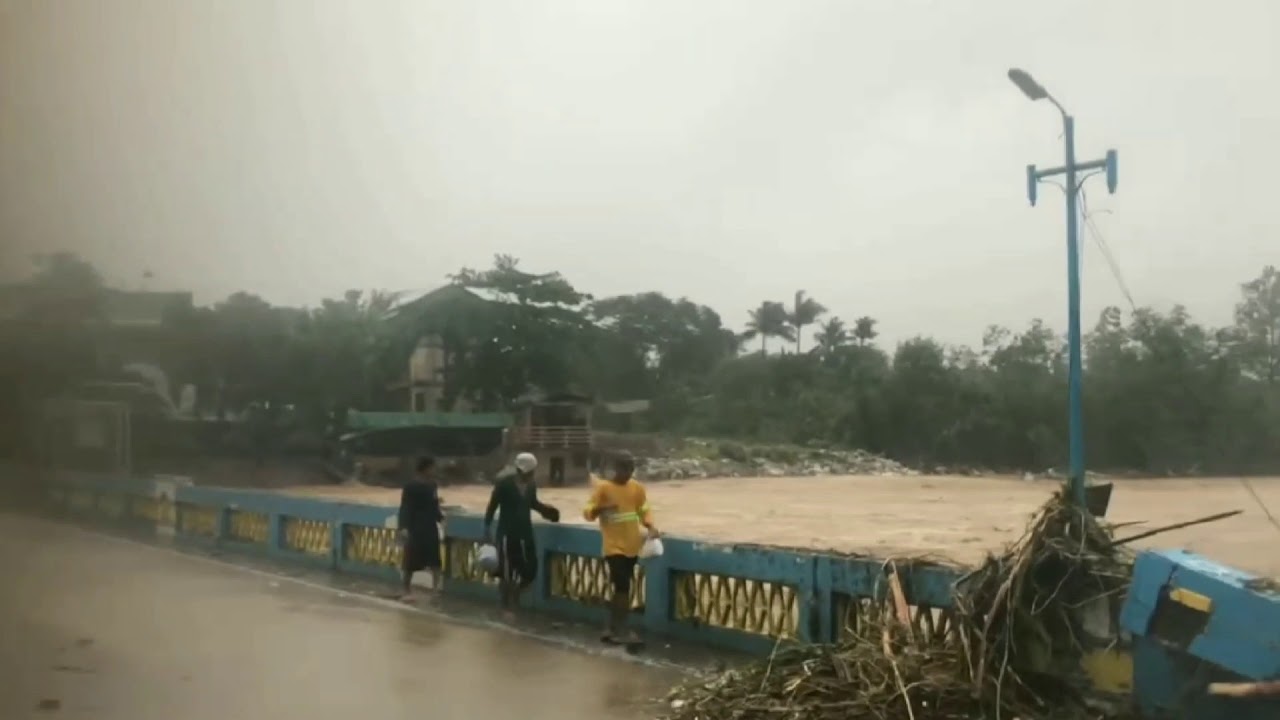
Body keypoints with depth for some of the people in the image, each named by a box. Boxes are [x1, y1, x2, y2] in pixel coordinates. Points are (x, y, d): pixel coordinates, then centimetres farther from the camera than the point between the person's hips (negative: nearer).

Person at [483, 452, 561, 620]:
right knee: (507, 573, 1)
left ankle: (513, 594, 30)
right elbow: (492, 506, -9)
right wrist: (487, 530, -12)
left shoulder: (531, 485, 3)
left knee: (531, 570, 4)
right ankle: (507, 607, 16)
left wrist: (547, 510, 4)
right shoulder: (504, 483, -14)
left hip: (525, 532, 6)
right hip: (507, 533, -6)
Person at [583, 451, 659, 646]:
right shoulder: (603, 487, -8)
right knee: (622, 588, -11)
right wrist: (601, 508, -31)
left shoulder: (637, 487, 7)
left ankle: (613, 629, 22)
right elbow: (587, 512, -9)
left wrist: (651, 526, -5)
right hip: (614, 547, -5)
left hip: (632, 546, 5)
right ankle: (621, 631, 0)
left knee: (620, 588, 12)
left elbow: (643, 510, 15)